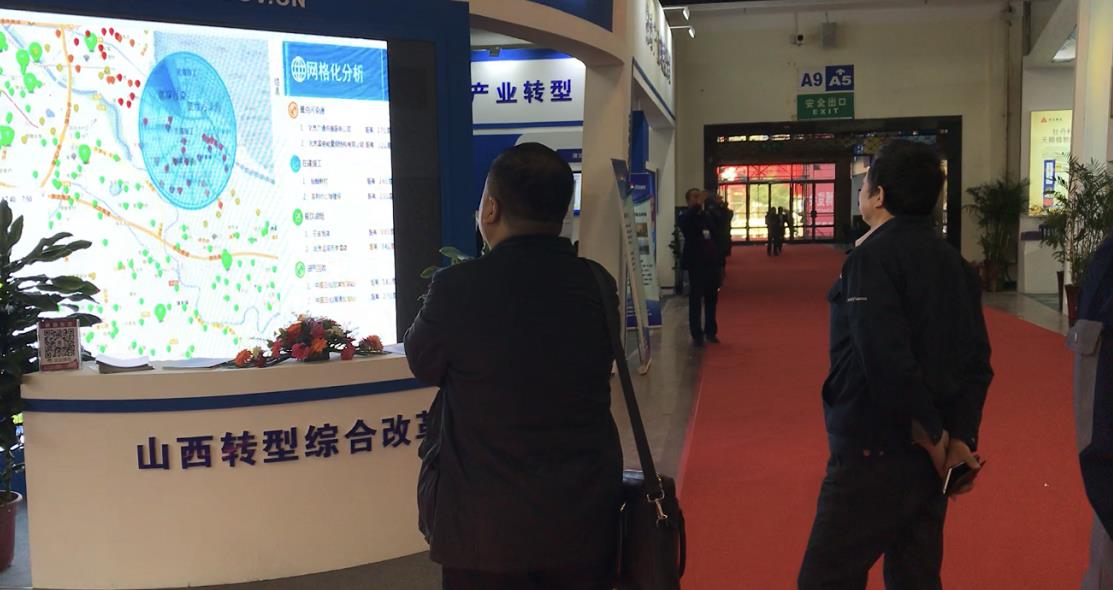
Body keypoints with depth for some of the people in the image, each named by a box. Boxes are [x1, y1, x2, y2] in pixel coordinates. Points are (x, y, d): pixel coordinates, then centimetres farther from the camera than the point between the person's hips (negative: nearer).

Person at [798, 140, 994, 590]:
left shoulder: (872, 258, -15)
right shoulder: (953, 261, 10)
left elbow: (888, 364, -23)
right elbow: (976, 361, 6)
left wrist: (934, 437, -13)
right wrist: (962, 438, 1)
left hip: (874, 454, -8)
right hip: (929, 455, 9)